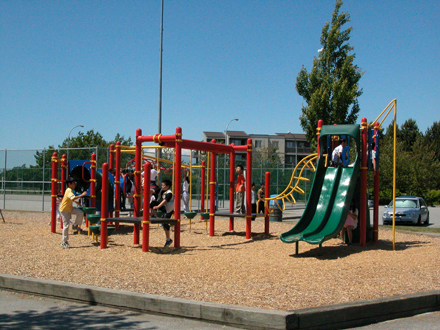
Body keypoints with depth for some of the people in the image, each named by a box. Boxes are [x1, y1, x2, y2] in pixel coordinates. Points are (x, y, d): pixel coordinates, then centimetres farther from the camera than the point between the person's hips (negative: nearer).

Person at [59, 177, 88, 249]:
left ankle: (75, 225, 11)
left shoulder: (70, 190, 7)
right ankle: (64, 242, 1)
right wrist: (82, 195, -37)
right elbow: (73, 198, -41)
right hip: (64, 209, -9)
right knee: (66, 225, -7)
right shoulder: (69, 191, -23)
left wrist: (75, 201, 16)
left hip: (70, 208, 9)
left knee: (80, 213, -8)